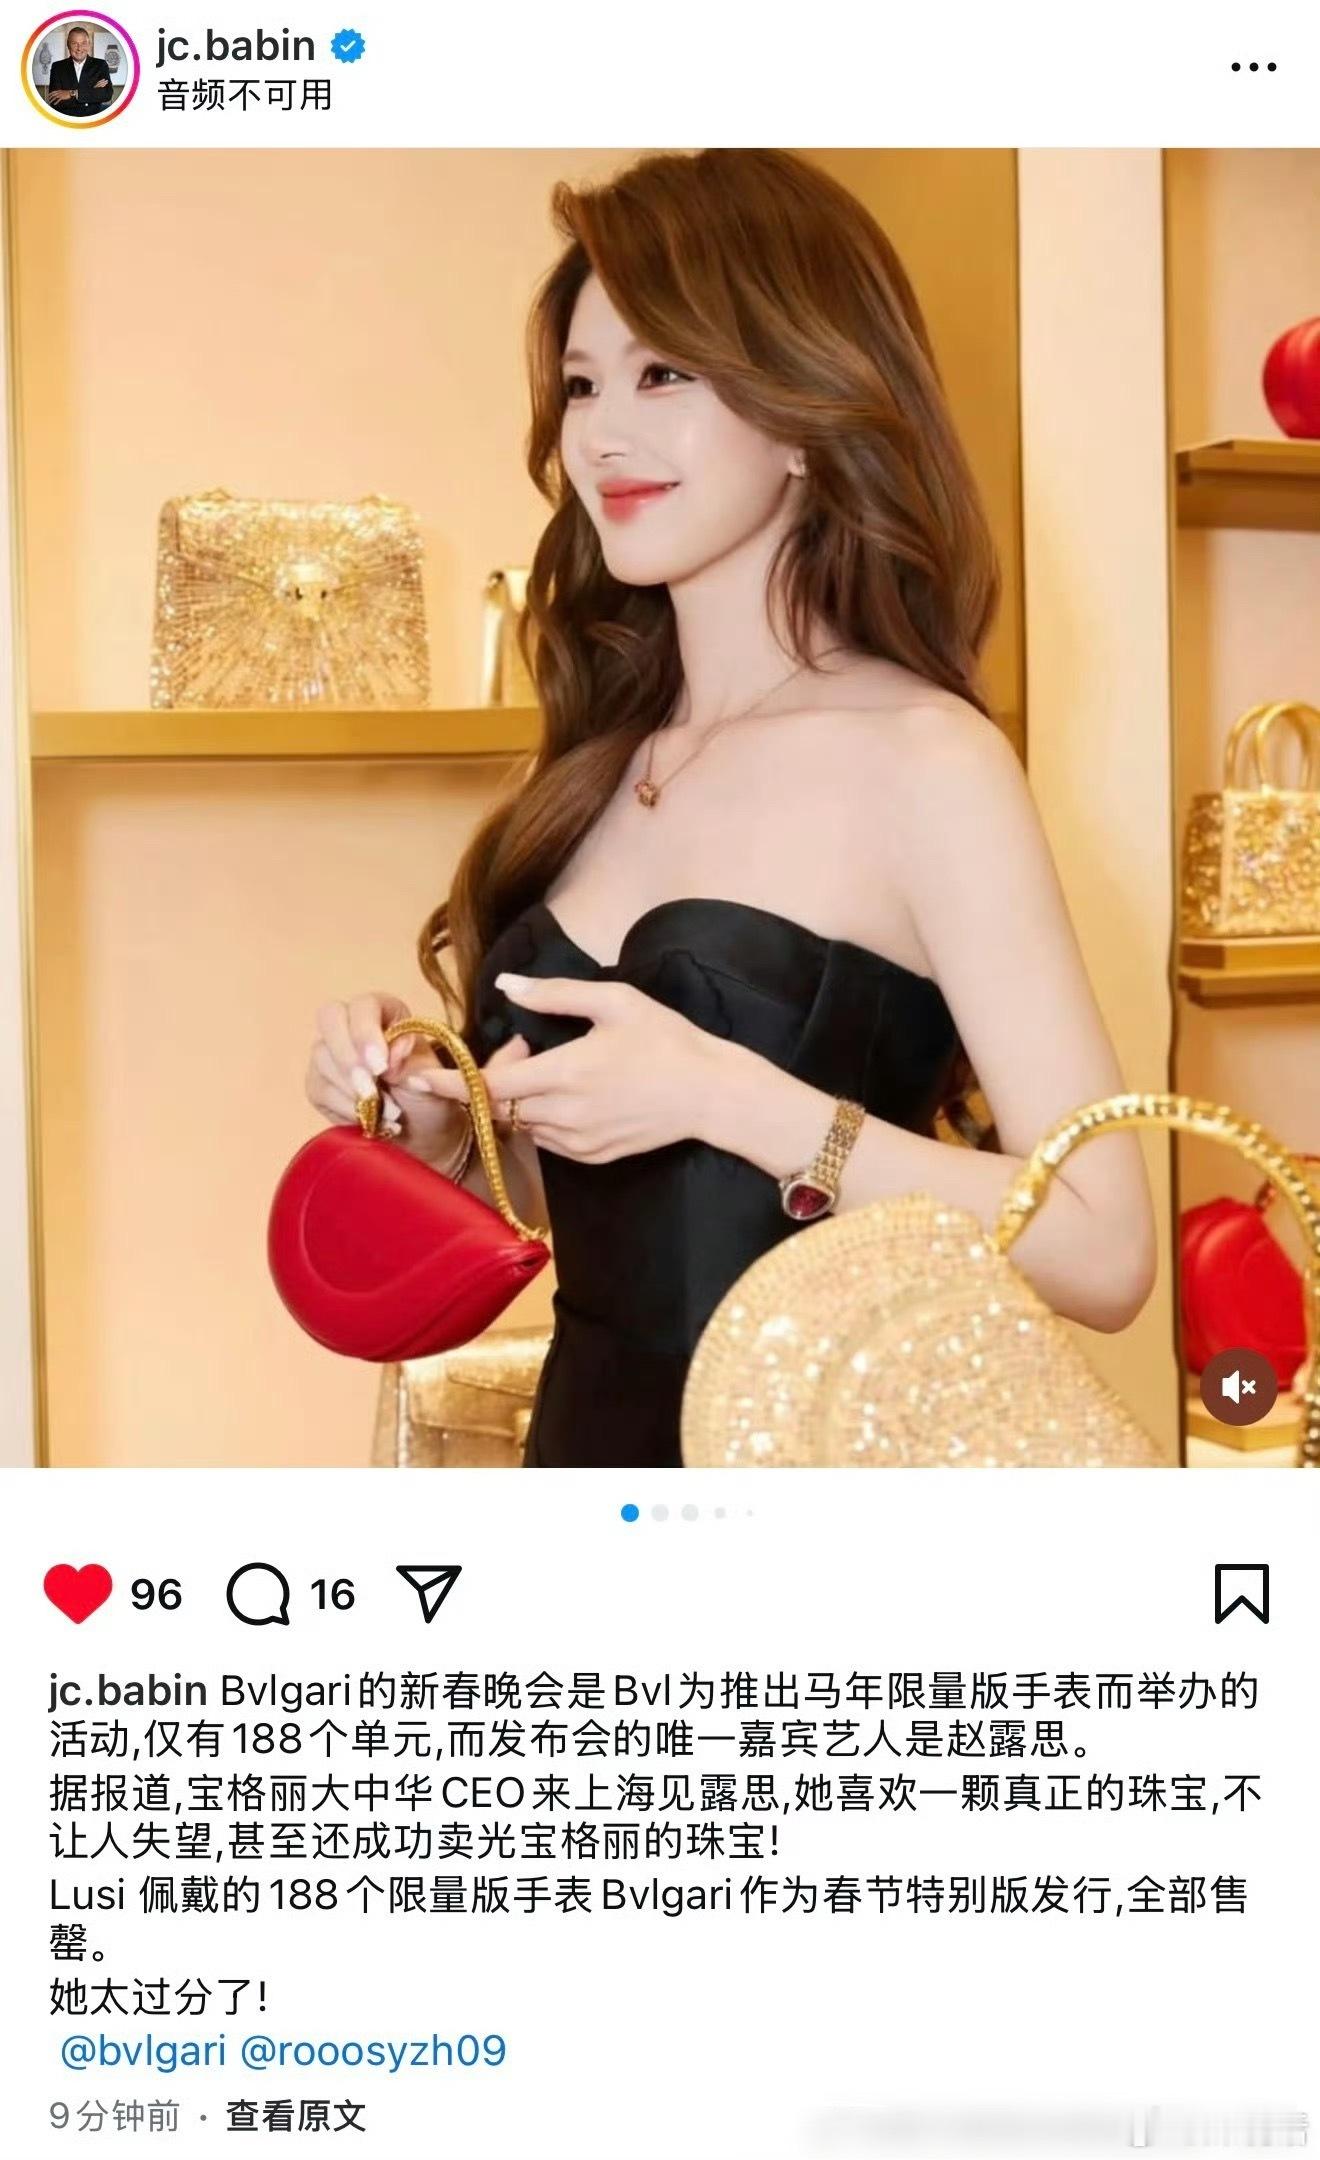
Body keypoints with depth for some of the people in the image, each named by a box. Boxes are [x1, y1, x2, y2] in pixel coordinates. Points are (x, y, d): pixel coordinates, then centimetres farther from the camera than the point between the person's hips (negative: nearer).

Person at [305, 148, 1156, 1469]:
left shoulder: (923, 759, -15)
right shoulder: (604, 763, 2)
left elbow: (1103, 1253, -21)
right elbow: (580, 1200, 11)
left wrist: (724, 1096, -26)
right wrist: (434, 1119, -7)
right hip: (586, 1428, 6)